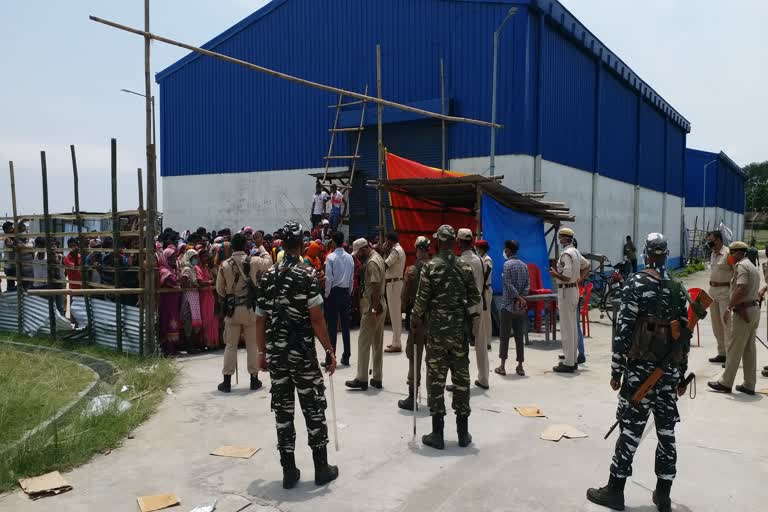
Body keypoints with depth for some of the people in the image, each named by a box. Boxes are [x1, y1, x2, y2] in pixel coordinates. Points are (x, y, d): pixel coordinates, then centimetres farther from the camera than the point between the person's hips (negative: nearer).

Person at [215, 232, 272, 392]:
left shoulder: (225, 265, -5)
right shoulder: (254, 262, -7)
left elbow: (219, 289, 2)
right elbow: (268, 261, 15)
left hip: (232, 308, 0)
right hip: (250, 308, 0)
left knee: (230, 345, 8)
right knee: (253, 344, 9)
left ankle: (227, 381, 10)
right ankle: (254, 379, 15)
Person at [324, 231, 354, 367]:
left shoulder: (331, 257, -12)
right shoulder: (350, 257, 3)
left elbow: (329, 279, -13)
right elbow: (352, 278, 6)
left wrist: (327, 295, -2)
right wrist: (349, 293, 15)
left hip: (334, 292, -4)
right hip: (346, 292, 5)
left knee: (332, 326, -1)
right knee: (345, 325, 10)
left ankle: (330, 358, 2)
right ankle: (346, 357, 15)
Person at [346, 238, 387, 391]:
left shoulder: (372, 263, -17)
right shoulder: (377, 257, 12)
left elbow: (376, 287, -23)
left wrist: (374, 309, -23)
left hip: (372, 308, -10)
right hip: (380, 305, 10)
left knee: (364, 343, -2)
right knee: (378, 344, 12)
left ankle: (362, 379, 4)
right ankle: (377, 379, 17)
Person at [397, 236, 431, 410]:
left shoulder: (412, 270, -12)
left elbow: (405, 296, -8)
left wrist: (407, 311, 9)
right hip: (435, 318, 4)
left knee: (415, 358, 2)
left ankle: (412, 398, 6)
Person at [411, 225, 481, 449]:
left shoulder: (431, 267, -7)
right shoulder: (465, 267, 3)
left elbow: (422, 299, -7)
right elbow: (475, 299, 2)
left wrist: (415, 320, 8)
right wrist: (473, 321, 14)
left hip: (436, 329, -3)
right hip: (460, 330, 3)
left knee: (436, 379, 3)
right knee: (461, 378, 9)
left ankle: (437, 434, 7)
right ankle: (463, 432, 16)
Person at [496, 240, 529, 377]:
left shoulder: (507, 264, -9)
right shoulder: (524, 265, 9)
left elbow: (508, 284, -16)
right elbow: (528, 285, 2)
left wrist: (519, 298, -11)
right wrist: (521, 299, -5)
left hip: (508, 305, -5)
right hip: (521, 308, 5)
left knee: (504, 336, 3)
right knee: (519, 336, 8)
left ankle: (502, 366, 5)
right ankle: (520, 367, 10)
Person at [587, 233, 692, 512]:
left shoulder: (636, 284, -9)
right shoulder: (678, 288, 7)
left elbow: (624, 329, -14)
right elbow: (685, 334, 10)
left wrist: (616, 369, -7)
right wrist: (682, 374, 17)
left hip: (640, 369, -5)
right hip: (670, 371, 5)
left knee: (630, 430, 1)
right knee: (667, 432, 11)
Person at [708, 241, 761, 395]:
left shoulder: (741, 266, -13)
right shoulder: (753, 267, 18)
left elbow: (741, 289, -24)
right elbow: (757, 291, 19)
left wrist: (729, 308, -22)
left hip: (743, 311, -10)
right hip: (754, 309, 10)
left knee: (734, 349, -3)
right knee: (749, 349, 12)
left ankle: (725, 383, 3)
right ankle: (749, 385, 16)